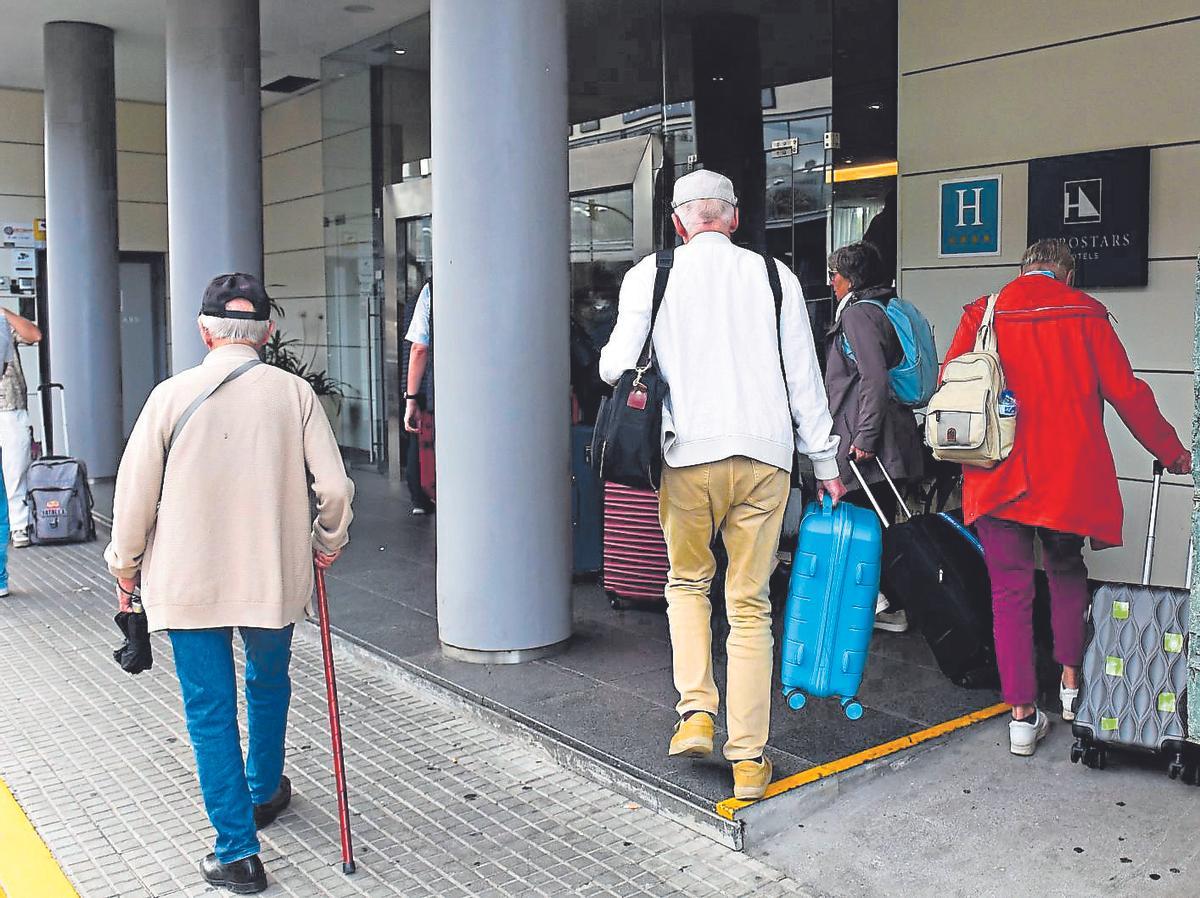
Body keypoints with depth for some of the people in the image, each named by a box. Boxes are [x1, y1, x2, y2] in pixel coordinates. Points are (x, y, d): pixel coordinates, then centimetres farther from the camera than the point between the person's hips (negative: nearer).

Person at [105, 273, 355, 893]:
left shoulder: (172, 395, -9)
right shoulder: (294, 393, -7)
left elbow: (134, 492, -5)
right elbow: (334, 487, -9)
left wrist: (125, 566, 10)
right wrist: (327, 541, 10)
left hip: (187, 581, -1)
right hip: (275, 574, 2)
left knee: (209, 709, 7)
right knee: (269, 684, 25)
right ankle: (264, 791, 45)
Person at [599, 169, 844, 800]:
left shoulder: (651, 274, 3)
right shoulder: (775, 275, 7)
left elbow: (616, 366, -2)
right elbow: (804, 378, 8)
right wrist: (825, 463, 15)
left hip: (689, 453, -1)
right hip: (765, 455, 1)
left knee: (688, 581, 22)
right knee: (750, 605, 8)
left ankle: (695, 712, 8)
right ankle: (749, 759, 11)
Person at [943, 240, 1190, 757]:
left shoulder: (981, 314, 3)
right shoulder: (1084, 314, 1)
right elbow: (1126, 393, 2)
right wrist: (1171, 452, 15)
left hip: (997, 477, 0)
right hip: (1066, 475, 0)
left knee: (1010, 590, 5)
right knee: (1066, 572, 24)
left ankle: (1023, 715, 5)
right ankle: (1071, 681, 27)